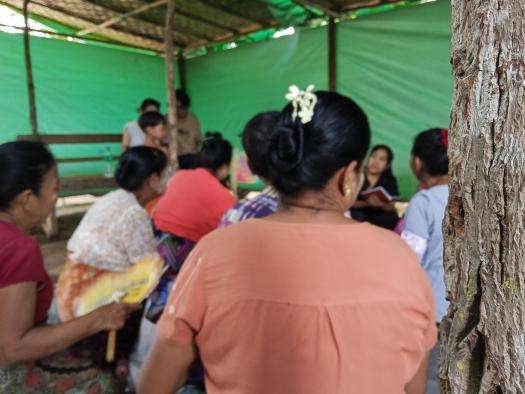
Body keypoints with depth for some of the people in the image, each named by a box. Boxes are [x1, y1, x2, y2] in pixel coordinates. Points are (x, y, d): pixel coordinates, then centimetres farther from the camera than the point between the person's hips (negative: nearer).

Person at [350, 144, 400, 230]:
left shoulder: (390, 181, 4)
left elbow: (392, 208, -1)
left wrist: (381, 205, -24)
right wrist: (367, 203, -27)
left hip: (378, 217, 3)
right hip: (358, 214, -3)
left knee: (393, 218, -25)